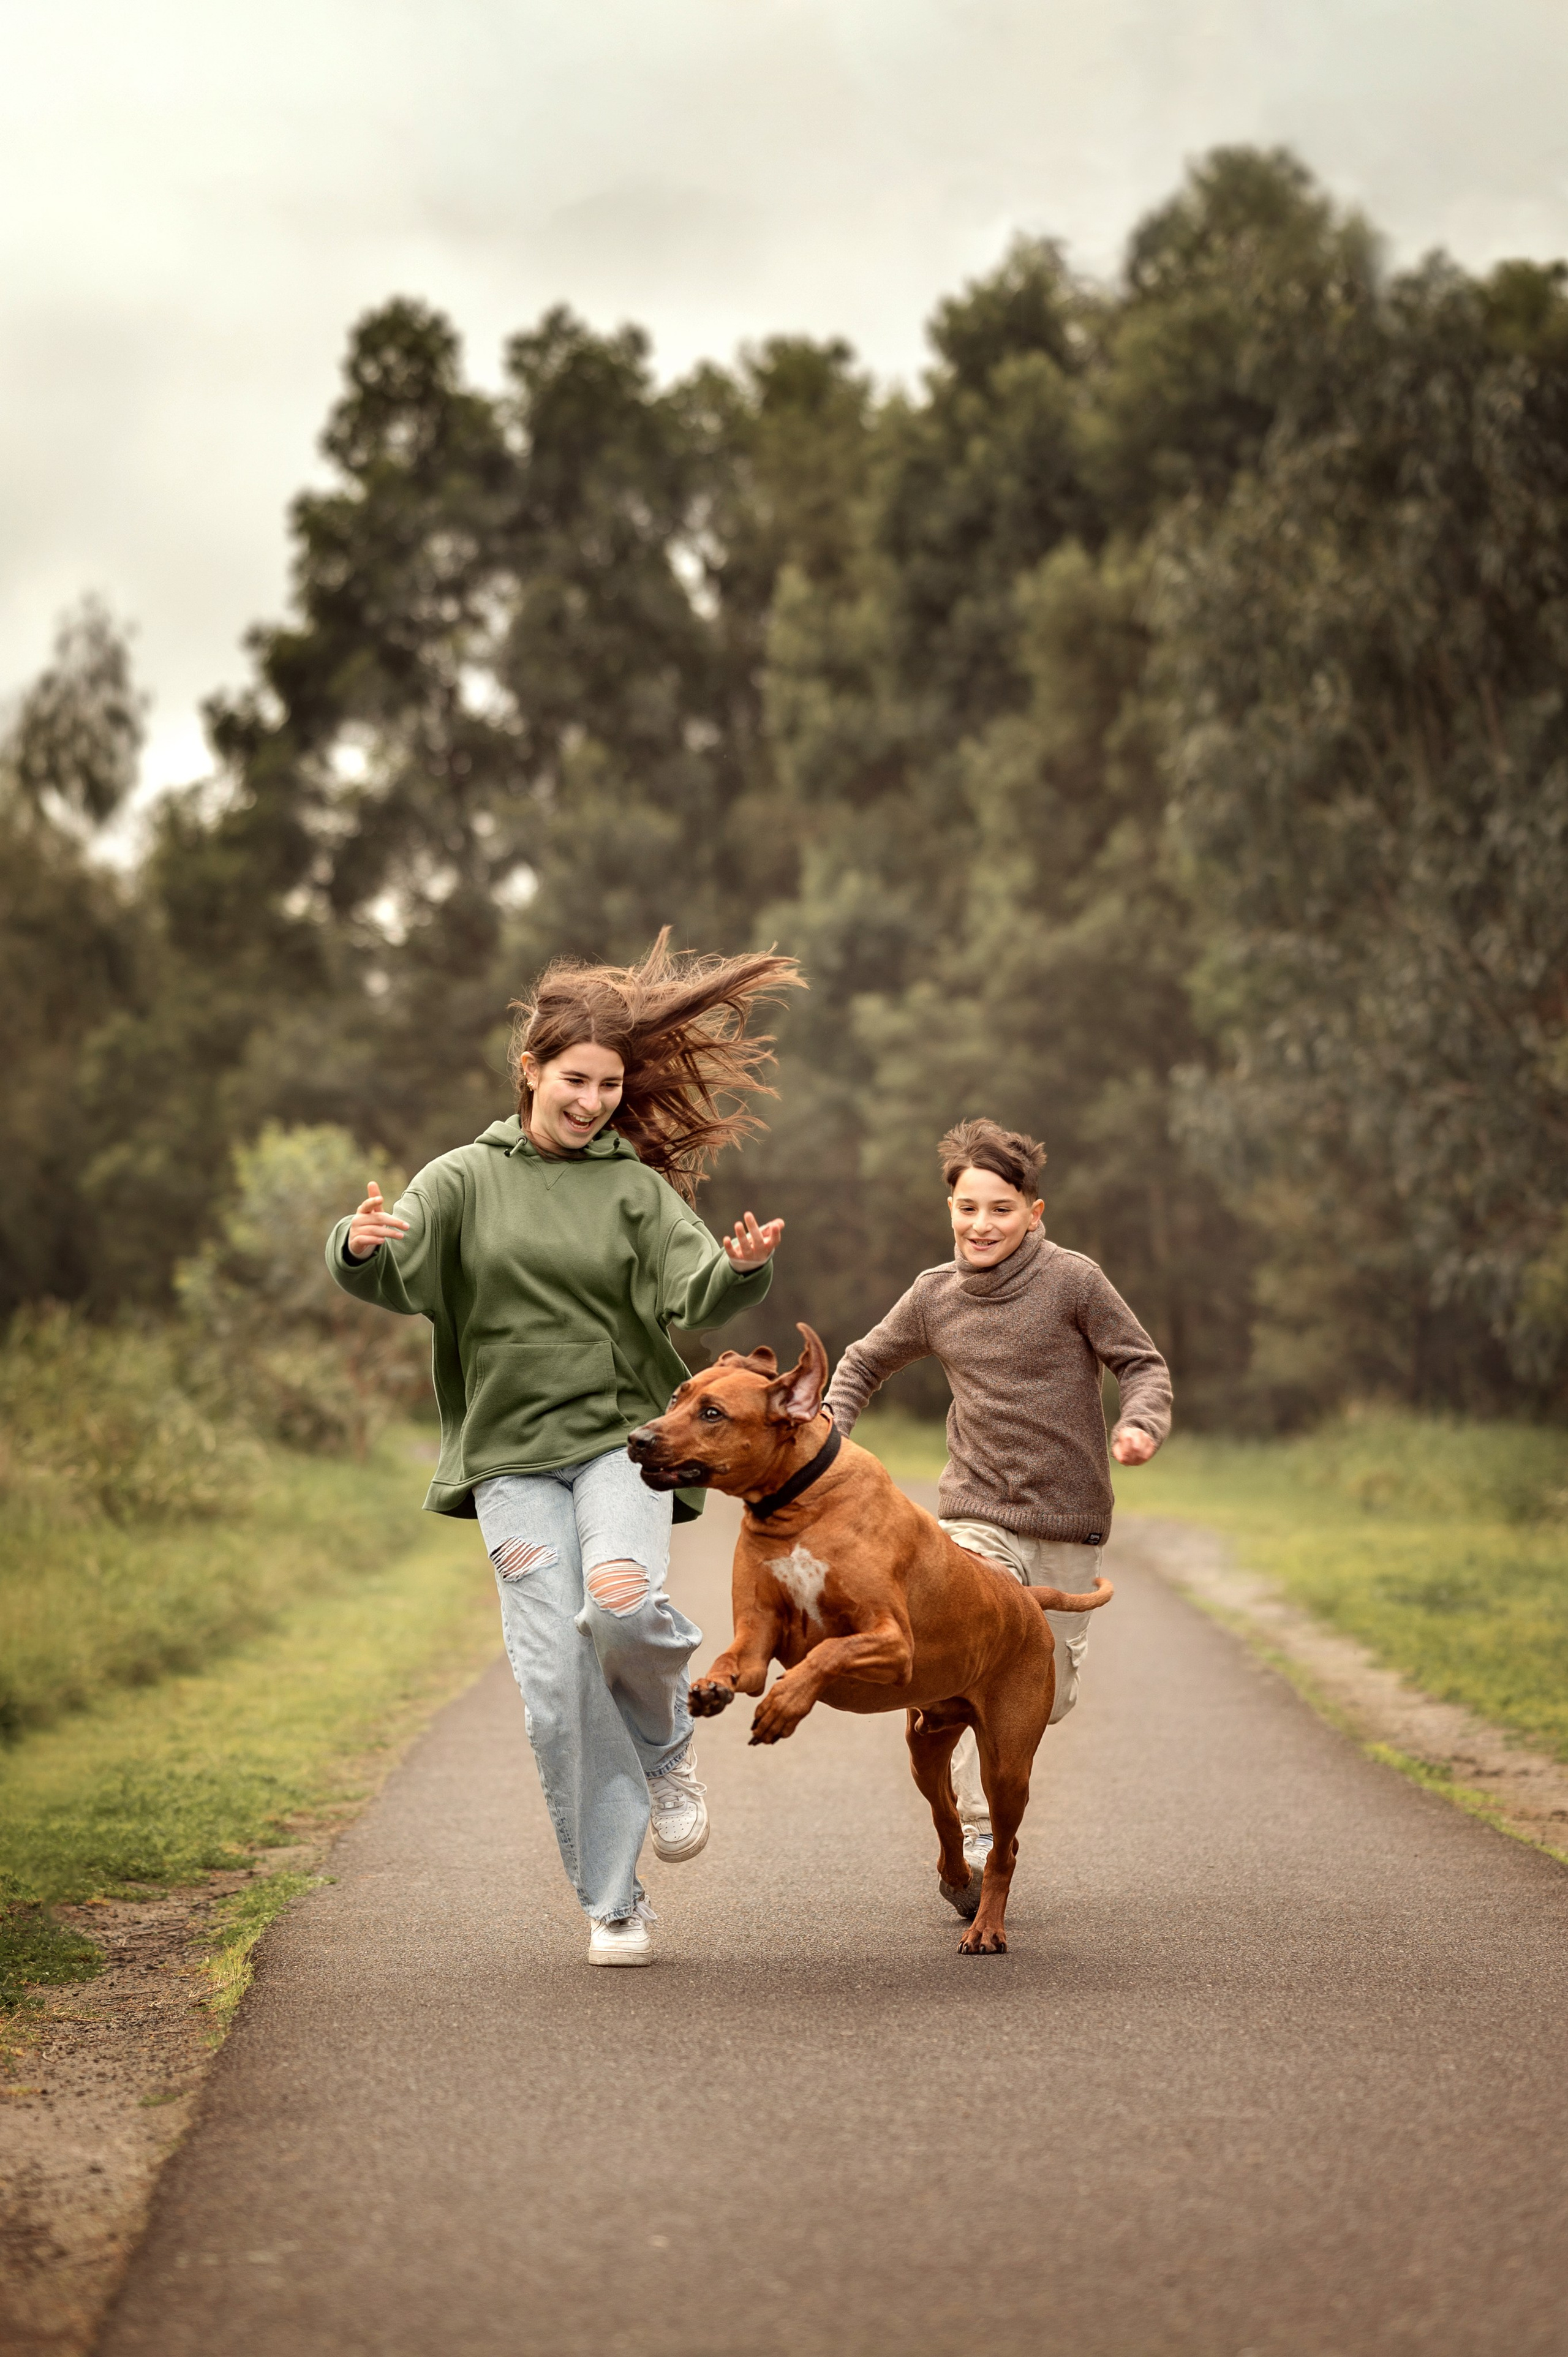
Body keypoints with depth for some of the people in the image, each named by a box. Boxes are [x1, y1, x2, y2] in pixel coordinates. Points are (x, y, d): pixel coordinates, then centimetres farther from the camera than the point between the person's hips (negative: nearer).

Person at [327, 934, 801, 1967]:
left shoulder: (636, 1186, 6)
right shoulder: (466, 1180, 6)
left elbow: (694, 1290, -7)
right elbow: (390, 1272, -7)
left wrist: (742, 1269, -30)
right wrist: (361, 1246, -30)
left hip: (622, 1435, -1)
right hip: (513, 1456, 1)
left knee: (621, 1602, -28)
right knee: (556, 1685, -6)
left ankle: (666, 1740, 5)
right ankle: (614, 1904, 6)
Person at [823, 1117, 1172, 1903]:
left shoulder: (1073, 1280, -7)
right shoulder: (934, 1296, 3)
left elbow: (1143, 1363, -2)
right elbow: (863, 1364, 19)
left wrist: (1141, 1424, -23)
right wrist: (828, 1436, 3)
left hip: (1066, 1521, -1)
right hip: (976, 1513, 1)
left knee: (1045, 1701, 6)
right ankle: (976, 1841, -15)